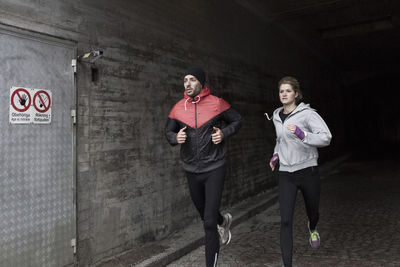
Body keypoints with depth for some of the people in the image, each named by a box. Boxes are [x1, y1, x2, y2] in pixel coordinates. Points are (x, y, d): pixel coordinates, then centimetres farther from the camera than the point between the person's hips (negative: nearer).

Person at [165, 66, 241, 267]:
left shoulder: (217, 103, -7)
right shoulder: (178, 108, 0)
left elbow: (237, 121, 6)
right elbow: (168, 131, 11)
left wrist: (224, 133, -13)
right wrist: (176, 138, -12)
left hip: (214, 169, -4)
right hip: (192, 170, 4)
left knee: (209, 222, -8)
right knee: (204, 213, 22)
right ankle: (223, 221, 57)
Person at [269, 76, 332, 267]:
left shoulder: (307, 113, -10)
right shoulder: (277, 116, 8)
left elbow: (326, 138, -18)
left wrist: (302, 134, -33)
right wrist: (276, 154, 9)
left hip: (308, 170, -3)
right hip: (286, 174, 3)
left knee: (312, 212, 19)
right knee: (285, 221, -8)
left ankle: (312, 228, 58)